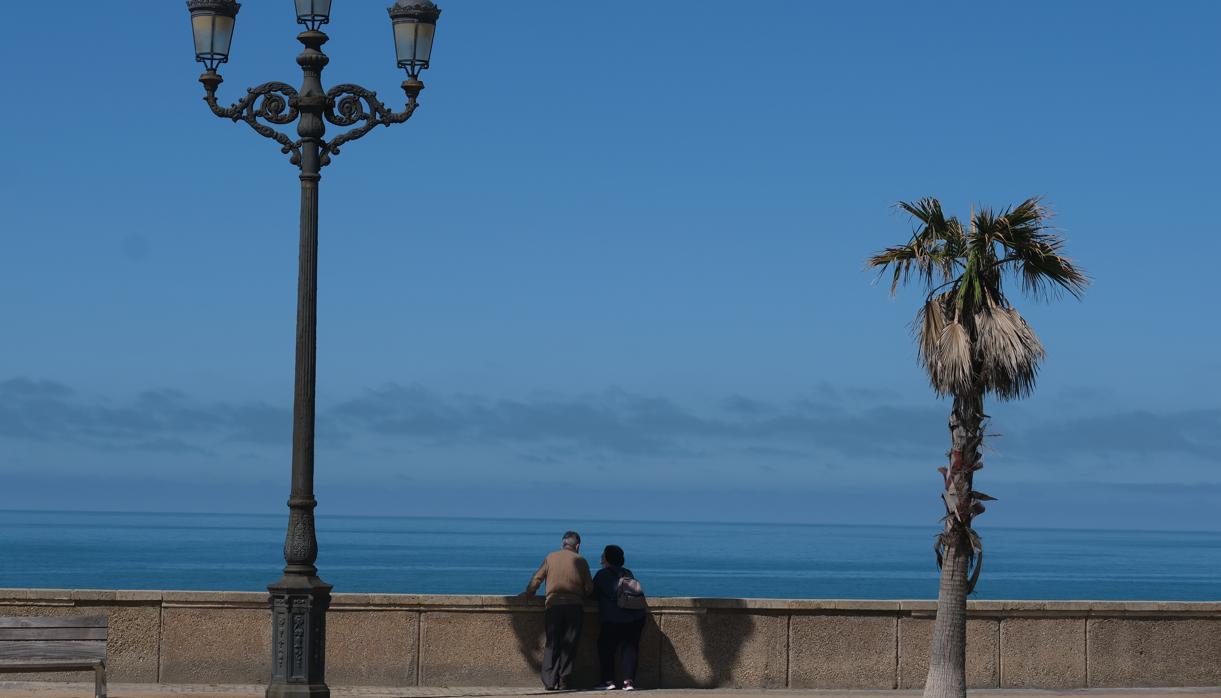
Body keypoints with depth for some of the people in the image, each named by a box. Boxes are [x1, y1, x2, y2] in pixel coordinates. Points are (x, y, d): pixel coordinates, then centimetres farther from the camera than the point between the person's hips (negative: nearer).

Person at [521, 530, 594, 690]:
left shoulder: (551, 558, 6)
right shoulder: (580, 561, 4)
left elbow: (537, 579, 7)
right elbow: (589, 587, 4)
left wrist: (528, 593, 23)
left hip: (554, 605, 1)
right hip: (575, 606, -1)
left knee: (552, 644, 3)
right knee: (569, 645, 3)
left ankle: (549, 681, -6)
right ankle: (563, 681, -1)